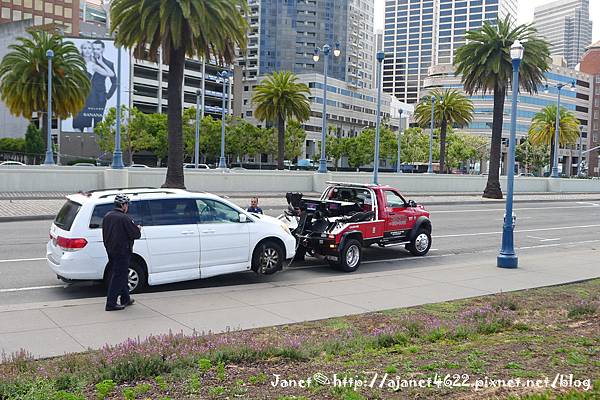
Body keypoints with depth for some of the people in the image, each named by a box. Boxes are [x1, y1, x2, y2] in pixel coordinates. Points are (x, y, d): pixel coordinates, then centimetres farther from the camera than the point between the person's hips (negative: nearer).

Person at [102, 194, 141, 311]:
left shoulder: (107, 216, 7)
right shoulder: (124, 218, -19)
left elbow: (105, 234, 16)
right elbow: (135, 234, -16)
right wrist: (139, 229, 4)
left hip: (110, 251, 9)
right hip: (122, 252, -9)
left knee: (121, 275, 20)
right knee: (118, 276, -2)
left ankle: (125, 299, 31)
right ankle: (111, 304, 0)